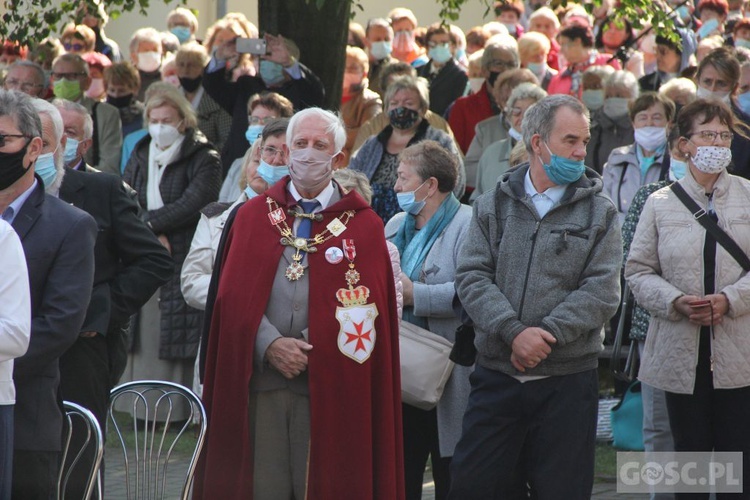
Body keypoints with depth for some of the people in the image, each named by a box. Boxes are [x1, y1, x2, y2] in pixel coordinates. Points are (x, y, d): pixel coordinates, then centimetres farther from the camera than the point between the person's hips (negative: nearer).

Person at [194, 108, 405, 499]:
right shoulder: (253, 216, 12)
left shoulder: (363, 226, 7)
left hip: (328, 387, -1)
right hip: (258, 376, 2)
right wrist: (269, 345, -11)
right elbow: (233, 295, 4)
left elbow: (368, 307, 0)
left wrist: (315, 350, -11)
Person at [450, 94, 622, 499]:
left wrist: (547, 333, -16)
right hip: (496, 375, 1)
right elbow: (472, 278, -2)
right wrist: (513, 332, -17)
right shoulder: (493, 206, 8)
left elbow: (602, 291, -5)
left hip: (567, 379, -1)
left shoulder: (599, 213, 5)